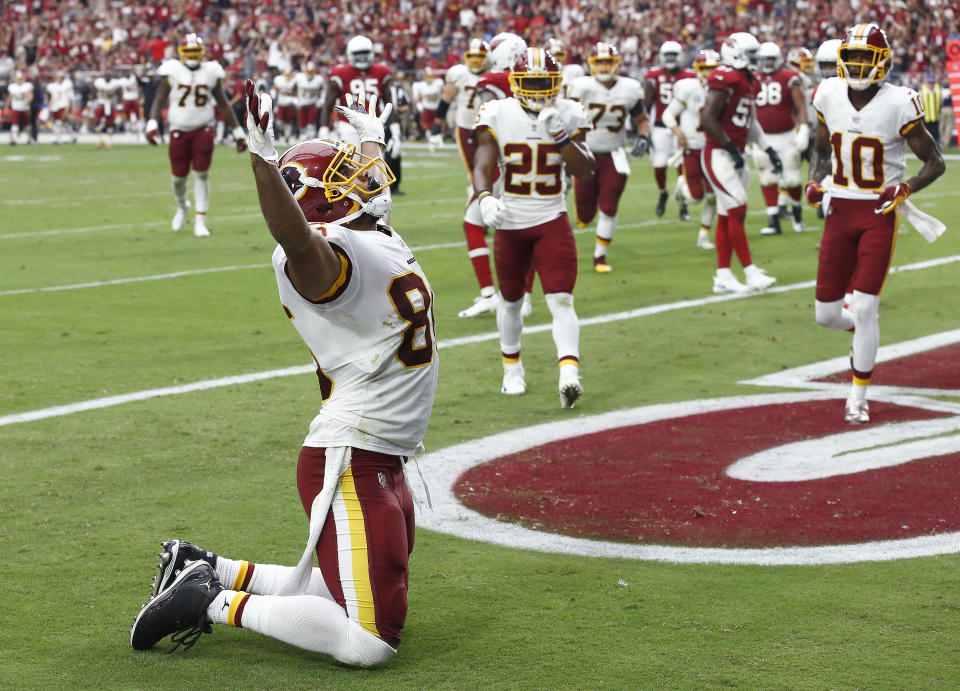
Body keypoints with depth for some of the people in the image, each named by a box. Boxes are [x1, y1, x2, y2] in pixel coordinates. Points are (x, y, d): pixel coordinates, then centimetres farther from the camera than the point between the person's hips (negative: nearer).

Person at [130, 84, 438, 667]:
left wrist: (374, 137, 52)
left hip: (384, 466, 10)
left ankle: (213, 572, 25)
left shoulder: (377, 238, 11)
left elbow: (367, 182, 35)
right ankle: (216, 603, -2)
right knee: (369, 644, -12)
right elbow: (297, 242, -43)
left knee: (361, 601, 23)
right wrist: (263, 157, -53)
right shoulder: (328, 255, -18)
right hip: (349, 465, -10)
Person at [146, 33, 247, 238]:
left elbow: (223, 104, 9)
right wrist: (152, 125, -21)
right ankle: (182, 207, 36)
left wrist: (238, 132, 9)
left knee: (201, 175, -8)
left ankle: (200, 221, -1)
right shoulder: (172, 71, -3)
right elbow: (159, 100, -5)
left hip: (204, 129, 0)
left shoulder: (211, 71, 1)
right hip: (179, 130, 0)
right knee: (178, 176, 4)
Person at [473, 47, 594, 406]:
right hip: (509, 224, 1)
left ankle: (569, 373, -25)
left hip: (552, 222, -1)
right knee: (510, 301, 16)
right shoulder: (498, 115, -6)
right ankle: (512, 369, 38)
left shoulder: (567, 115, -4)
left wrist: (560, 135, -24)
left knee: (561, 300, -15)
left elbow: (585, 171, -11)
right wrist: (485, 198, -33)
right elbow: (483, 165, -13)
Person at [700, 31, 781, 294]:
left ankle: (723, 276, 13)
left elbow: (751, 122, 24)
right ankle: (751, 273, -8)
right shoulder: (725, 79, -15)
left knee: (727, 216, 10)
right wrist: (731, 149, -18)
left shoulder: (748, 81, 15)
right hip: (718, 155, -10)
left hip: (734, 155, 10)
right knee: (737, 211, -10)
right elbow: (707, 119, -20)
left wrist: (768, 150, 18)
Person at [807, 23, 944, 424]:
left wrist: (907, 188, -23)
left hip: (880, 214, -4)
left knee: (865, 309, -10)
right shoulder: (830, 96, -1)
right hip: (840, 210, 4)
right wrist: (815, 183, -2)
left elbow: (935, 163, -5)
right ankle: (863, 332, 41)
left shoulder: (898, 105, -13)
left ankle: (858, 397, 5)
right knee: (827, 314, 4)